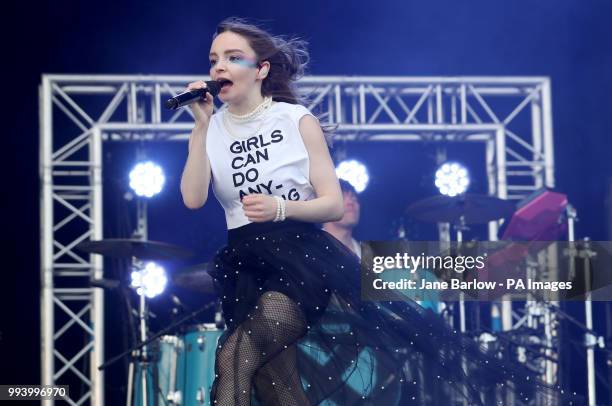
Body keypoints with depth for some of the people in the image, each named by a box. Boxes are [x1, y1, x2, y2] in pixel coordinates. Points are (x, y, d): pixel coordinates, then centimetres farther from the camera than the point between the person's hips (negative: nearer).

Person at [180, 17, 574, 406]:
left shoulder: (297, 120, -1)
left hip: (302, 253, -4)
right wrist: (201, 125, -9)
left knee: (234, 357, -27)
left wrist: (280, 208, -21)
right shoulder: (212, 129, 9)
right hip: (246, 263, 4)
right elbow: (193, 199, -6)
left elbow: (334, 204, -3)